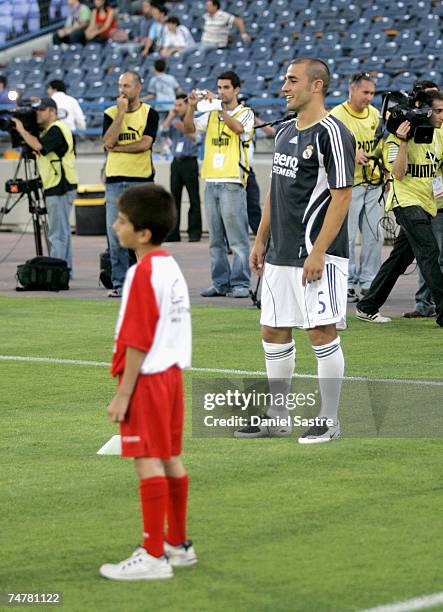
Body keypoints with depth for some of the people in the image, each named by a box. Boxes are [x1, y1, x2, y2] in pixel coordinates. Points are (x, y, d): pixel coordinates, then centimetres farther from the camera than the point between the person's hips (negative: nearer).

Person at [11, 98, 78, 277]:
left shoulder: (57, 129, -13)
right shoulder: (46, 130, 19)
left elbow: (39, 146, -27)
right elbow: (35, 150, 18)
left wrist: (22, 130, -14)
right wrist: (21, 131, 6)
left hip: (60, 188, -11)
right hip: (54, 187, 11)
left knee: (57, 234, -11)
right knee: (62, 232, 14)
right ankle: (66, 269, 19)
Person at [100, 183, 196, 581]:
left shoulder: (143, 273, -17)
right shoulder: (171, 268, 11)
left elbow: (138, 340, -19)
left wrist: (123, 393, -16)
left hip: (147, 378, -10)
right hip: (171, 373, 10)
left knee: (148, 460, -7)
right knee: (171, 459, 15)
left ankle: (153, 556, -6)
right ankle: (179, 544, 24)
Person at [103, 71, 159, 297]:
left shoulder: (149, 113, 3)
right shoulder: (111, 113, 9)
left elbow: (145, 143, -11)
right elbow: (108, 142, -7)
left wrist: (117, 147, -6)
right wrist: (121, 113, -8)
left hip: (141, 179, -2)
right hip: (115, 180, 2)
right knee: (115, 237, 1)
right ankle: (119, 283, 7)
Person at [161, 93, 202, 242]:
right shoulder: (174, 120, 13)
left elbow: (197, 139, -13)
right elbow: (163, 131, 2)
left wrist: (184, 129, -23)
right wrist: (170, 116, 1)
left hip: (190, 161, -6)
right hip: (176, 162, 6)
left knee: (193, 199, -4)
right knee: (174, 197, 5)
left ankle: (194, 233, -2)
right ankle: (173, 233, 7)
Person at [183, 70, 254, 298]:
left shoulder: (245, 113, 2)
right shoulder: (211, 115, 17)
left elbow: (238, 128, -18)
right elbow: (189, 128, 9)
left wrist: (219, 107, -22)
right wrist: (191, 106, -6)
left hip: (232, 182, -6)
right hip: (211, 182, 6)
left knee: (237, 238, -6)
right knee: (216, 239, 7)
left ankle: (240, 284, -4)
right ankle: (220, 282, 11)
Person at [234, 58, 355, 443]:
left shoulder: (332, 134, -12)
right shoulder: (285, 132, 14)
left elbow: (342, 196, -16)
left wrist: (318, 253, -20)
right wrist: (261, 241, 17)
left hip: (317, 255, -9)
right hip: (280, 254, 9)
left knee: (322, 333, -4)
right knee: (274, 332, 10)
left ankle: (329, 420, 6)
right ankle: (278, 417, 19)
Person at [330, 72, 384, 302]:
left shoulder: (374, 114, 11)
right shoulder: (337, 115, -9)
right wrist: (352, 155, -29)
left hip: (373, 183, 6)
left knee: (374, 235, 6)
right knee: (347, 235, -5)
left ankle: (369, 282, 14)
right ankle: (347, 283, 3)